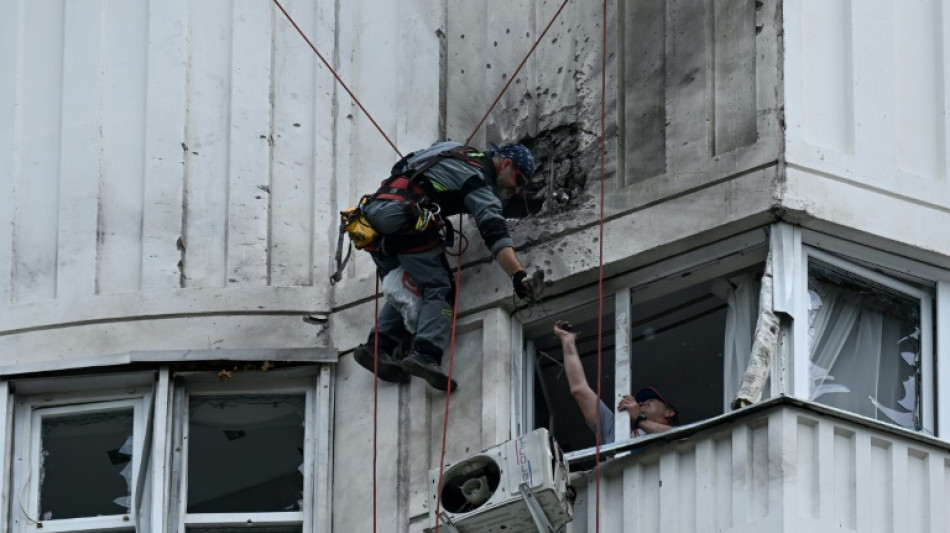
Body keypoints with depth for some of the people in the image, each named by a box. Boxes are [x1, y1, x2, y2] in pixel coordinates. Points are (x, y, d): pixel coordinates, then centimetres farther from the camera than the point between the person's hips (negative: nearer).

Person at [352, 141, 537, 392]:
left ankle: (379, 345, 0)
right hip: (406, 220, -9)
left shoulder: (461, 154, 27)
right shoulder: (478, 178, 0)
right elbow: (494, 232, -14)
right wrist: (518, 275, -22)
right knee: (440, 290, -8)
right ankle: (425, 354, -26)